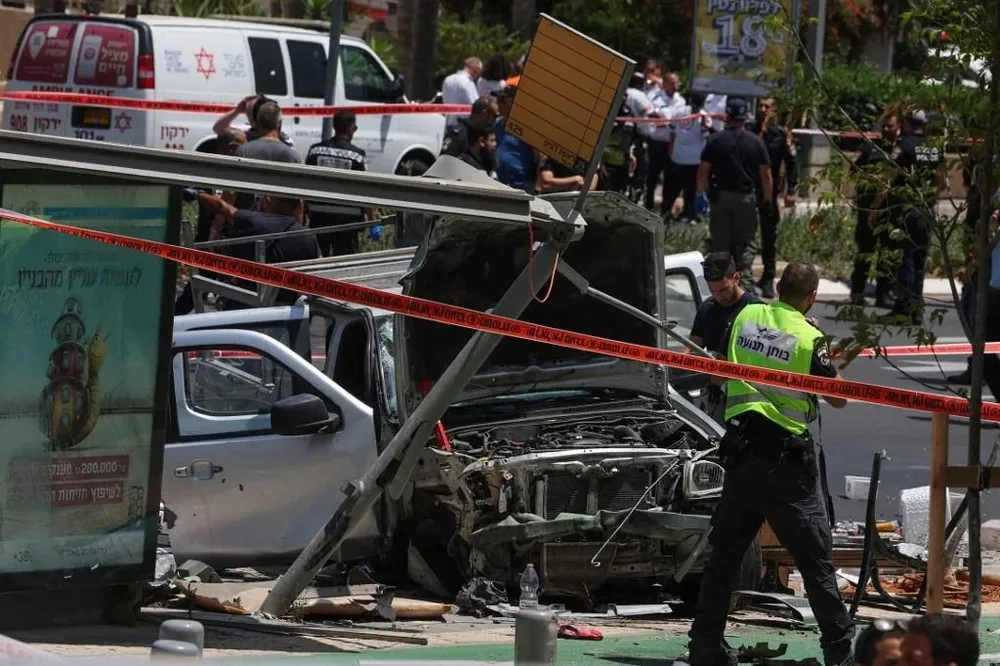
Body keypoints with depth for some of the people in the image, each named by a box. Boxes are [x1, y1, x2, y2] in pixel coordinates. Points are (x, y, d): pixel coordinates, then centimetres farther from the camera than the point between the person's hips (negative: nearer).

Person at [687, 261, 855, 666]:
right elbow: (838, 399, 2)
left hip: (741, 449, 5)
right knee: (815, 559, 0)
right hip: (786, 457, -5)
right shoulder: (809, 337, -9)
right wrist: (830, 362, 17)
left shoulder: (746, 317, 4)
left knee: (724, 553, 12)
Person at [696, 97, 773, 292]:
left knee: (720, 242, 6)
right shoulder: (756, 143, -1)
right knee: (746, 244, 5)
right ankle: (746, 282, -5)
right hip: (747, 197, 0)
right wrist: (767, 201, 7)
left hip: (721, 196, 0)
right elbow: (766, 175, -1)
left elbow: (703, 171, 0)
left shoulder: (715, 140, -1)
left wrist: (700, 194, 10)